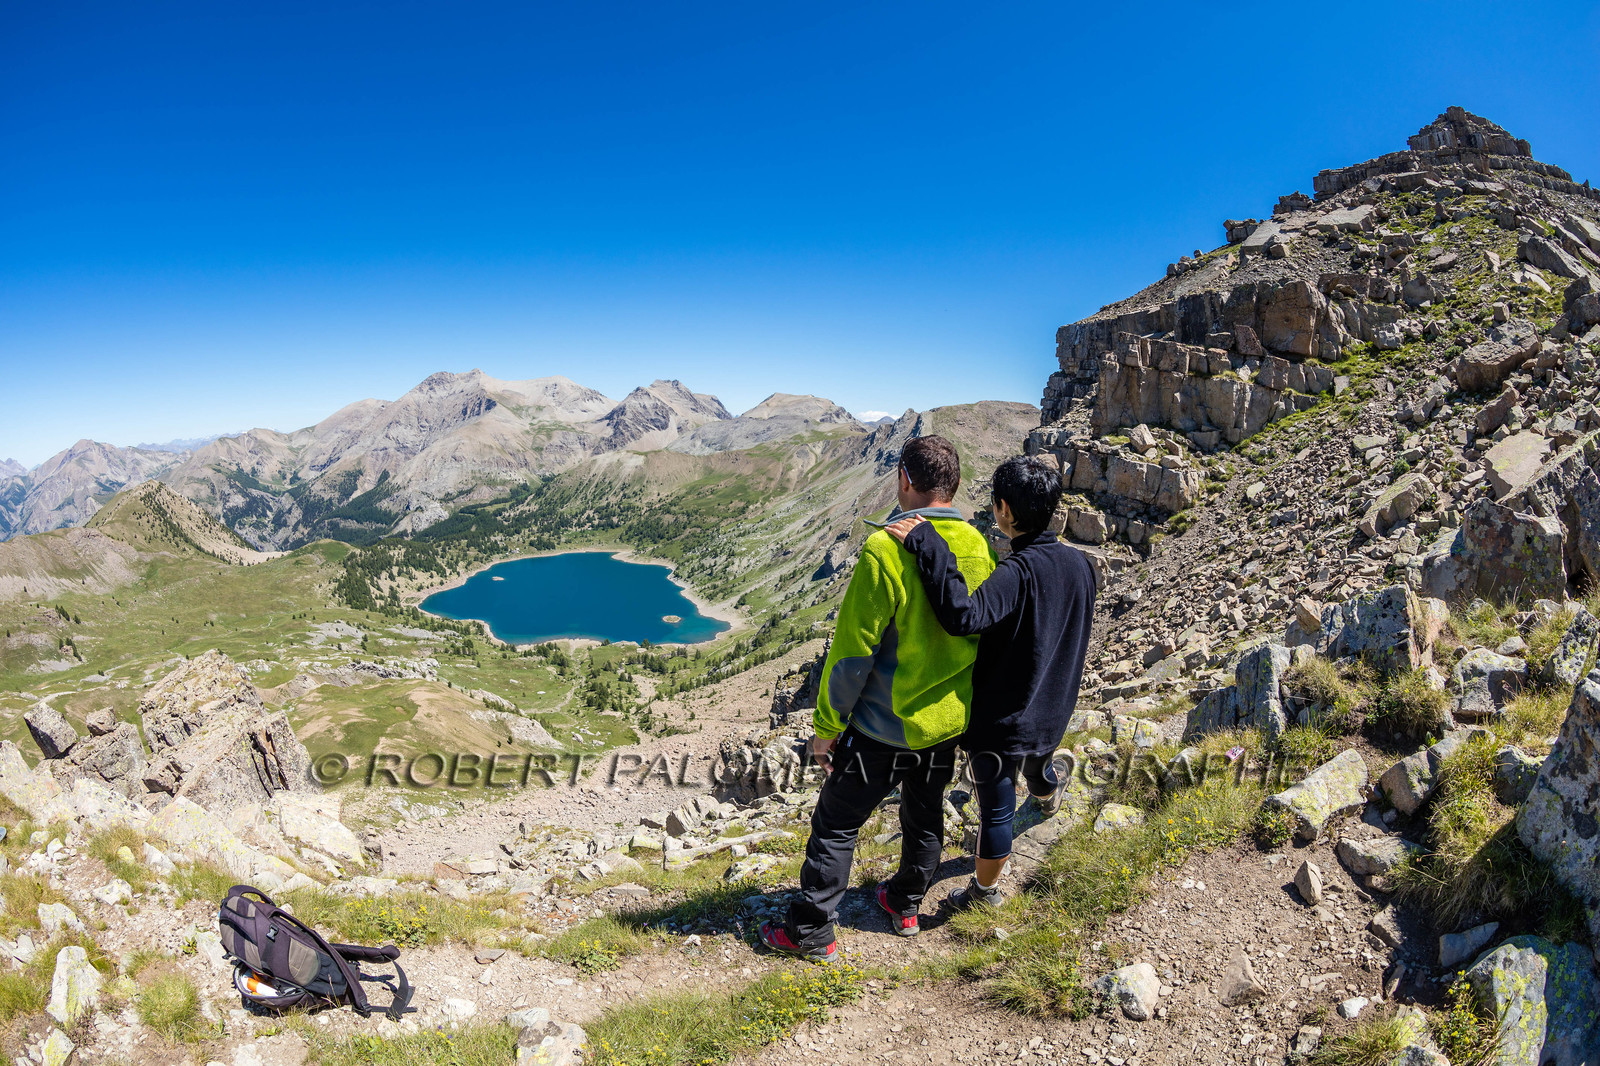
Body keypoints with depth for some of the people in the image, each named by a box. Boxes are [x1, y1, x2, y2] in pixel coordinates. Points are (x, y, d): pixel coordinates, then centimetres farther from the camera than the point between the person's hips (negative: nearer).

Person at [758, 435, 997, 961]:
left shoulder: (887, 548, -24)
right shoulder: (980, 549, -4)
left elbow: (854, 649, -21)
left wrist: (827, 726, -11)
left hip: (884, 726, -6)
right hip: (949, 721, 6)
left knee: (836, 824, 8)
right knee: (924, 816, 24)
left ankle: (811, 931, 19)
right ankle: (905, 905, 43)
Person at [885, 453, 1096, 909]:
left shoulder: (1018, 573, -31)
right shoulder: (1079, 564, -6)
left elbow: (965, 616, -48)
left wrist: (928, 546, -47)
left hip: (1003, 719, -7)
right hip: (1053, 714, 7)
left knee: (996, 809, 12)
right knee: (1038, 766, 38)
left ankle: (984, 891, 32)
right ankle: (1048, 793, 70)